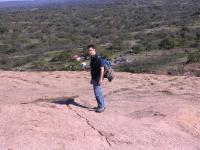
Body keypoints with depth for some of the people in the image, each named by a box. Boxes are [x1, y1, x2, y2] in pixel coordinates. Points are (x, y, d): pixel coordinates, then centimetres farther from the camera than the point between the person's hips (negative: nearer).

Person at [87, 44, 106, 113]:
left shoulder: (98, 58, -17)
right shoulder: (92, 58, 11)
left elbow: (102, 69, -20)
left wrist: (100, 79, -24)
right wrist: (92, 79, 19)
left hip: (98, 79, -9)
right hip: (94, 79, 9)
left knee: (97, 92, -11)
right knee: (98, 92, 14)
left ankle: (101, 107, -2)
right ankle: (102, 105, 23)